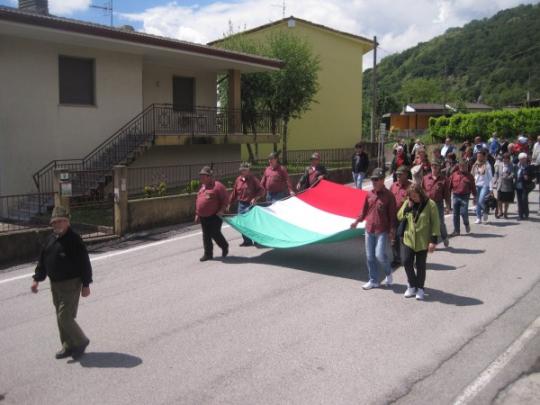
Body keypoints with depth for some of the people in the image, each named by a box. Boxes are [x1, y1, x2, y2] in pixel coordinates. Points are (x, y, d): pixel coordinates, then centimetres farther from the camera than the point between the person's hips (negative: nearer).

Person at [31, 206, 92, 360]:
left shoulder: (74, 239, -16)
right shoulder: (50, 239, 8)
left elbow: (84, 263, -15)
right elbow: (42, 260, 15)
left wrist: (86, 285, -15)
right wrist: (37, 279, 8)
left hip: (71, 285, -8)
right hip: (55, 285, 8)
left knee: (65, 318, -8)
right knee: (61, 317, 14)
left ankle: (81, 342, 13)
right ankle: (68, 346, 27)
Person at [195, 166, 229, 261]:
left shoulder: (218, 186, -10)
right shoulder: (202, 186, 14)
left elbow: (225, 200, -11)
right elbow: (198, 200, 20)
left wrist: (221, 211, -19)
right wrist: (197, 214, 18)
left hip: (214, 217, -7)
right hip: (203, 217, 7)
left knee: (215, 234, -2)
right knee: (206, 236, 9)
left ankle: (225, 247, 24)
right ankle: (208, 254, 18)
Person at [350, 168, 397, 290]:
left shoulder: (388, 195, -8)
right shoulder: (369, 194, 6)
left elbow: (392, 214, -7)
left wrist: (392, 231, -10)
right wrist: (357, 221, 5)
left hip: (382, 231, -5)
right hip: (369, 230, 5)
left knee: (380, 255, -13)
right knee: (370, 257, 8)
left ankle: (388, 273, 16)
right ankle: (373, 281, 21)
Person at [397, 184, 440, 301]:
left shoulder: (430, 204, -9)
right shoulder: (408, 203, 3)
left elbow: (435, 223, -9)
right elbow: (399, 217, 1)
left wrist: (433, 240, -14)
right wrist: (408, 207, -13)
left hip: (423, 241, -3)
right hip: (409, 239, 3)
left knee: (420, 265, 5)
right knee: (406, 261, -3)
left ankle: (420, 288, 21)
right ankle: (412, 285, 18)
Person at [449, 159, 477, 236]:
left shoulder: (469, 176, 3)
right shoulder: (454, 174, 6)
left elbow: (473, 188, 5)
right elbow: (450, 186, 7)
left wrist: (475, 197, 4)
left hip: (465, 197, -2)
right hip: (455, 196, 2)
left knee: (463, 213, -11)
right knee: (455, 214, 6)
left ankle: (466, 224, 21)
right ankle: (456, 231, 16)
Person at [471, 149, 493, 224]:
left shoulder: (487, 165, -3)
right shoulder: (475, 165, 10)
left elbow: (490, 177, -4)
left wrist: (490, 188, -9)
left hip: (485, 185, -5)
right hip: (477, 185, 5)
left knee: (481, 201, -19)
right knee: (477, 202, 5)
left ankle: (485, 211, 11)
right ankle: (478, 218, 11)